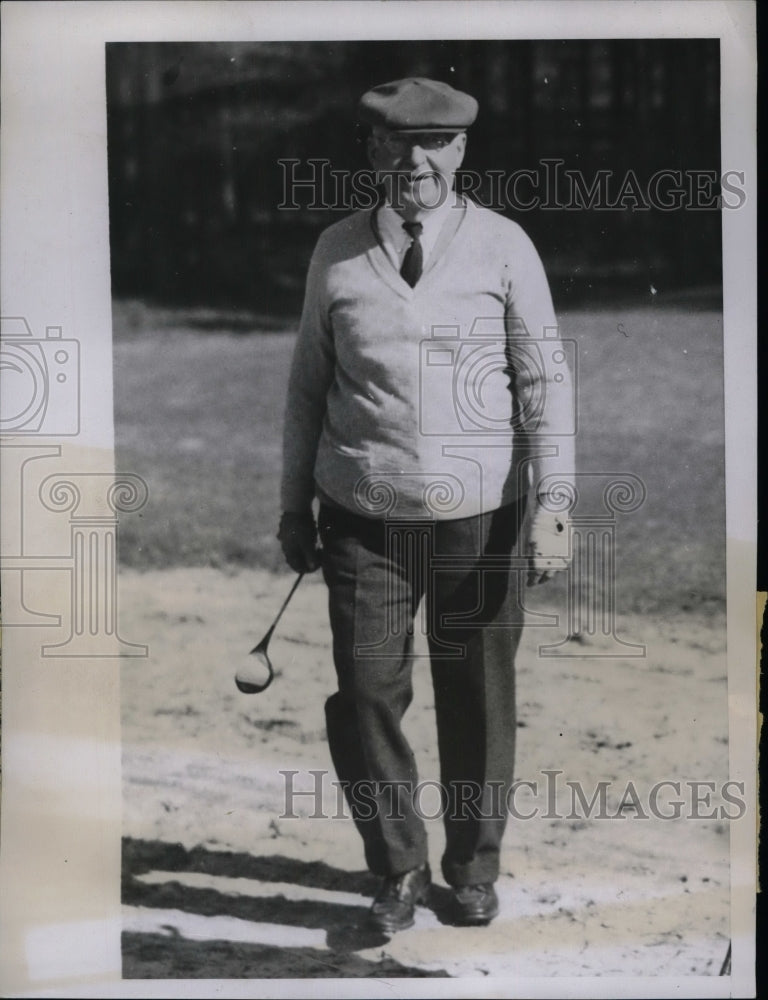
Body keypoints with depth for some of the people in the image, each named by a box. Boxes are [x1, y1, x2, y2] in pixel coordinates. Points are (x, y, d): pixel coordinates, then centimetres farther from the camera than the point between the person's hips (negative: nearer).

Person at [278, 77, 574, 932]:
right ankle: (398, 865, 20)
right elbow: (308, 381, 11)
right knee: (365, 696, -3)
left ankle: (473, 868, 29)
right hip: (364, 520, 1)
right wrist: (295, 503, 10)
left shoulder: (503, 246, -1)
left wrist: (552, 502, -11)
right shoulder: (337, 252, 4)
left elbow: (545, 378, -1)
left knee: (479, 702, 6)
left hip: (480, 518, -1)